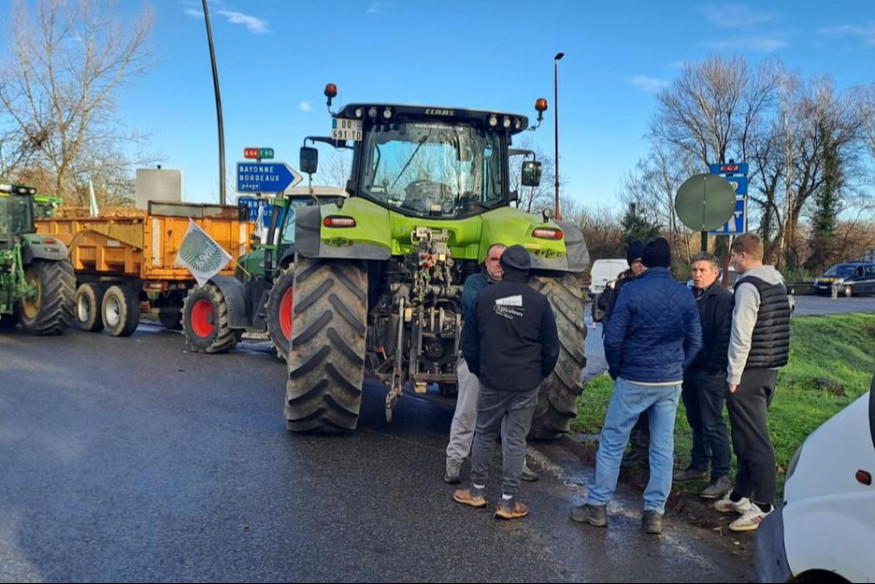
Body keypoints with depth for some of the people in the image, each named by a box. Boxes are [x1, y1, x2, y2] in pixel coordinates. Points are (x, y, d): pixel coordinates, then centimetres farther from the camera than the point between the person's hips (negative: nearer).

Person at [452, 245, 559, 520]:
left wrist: (478, 370, 15)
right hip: (526, 384, -1)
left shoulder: (484, 297, -4)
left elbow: (468, 342, 1)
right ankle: (508, 502, 12)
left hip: (491, 381, 1)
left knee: (484, 434, 16)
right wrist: (541, 374, 13)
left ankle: (477, 491, 26)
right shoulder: (539, 301, -6)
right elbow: (551, 347, -2)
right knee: (515, 440, 6)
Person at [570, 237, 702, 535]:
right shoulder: (684, 295, 3)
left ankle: (597, 505, 12)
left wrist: (616, 369, 3)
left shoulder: (632, 291, -11)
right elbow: (695, 340, 7)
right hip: (671, 383, 4)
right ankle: (654, 512, 15)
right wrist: (677, 368, 15)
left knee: (612, 442, 6)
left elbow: (613, 338, -12)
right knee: (663, 448, 10)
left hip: (634, 380, -4)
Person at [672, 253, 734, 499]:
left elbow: (725, 337, -18)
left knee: (713, 425, -4)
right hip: (690, 369, 8)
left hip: (710, 371, -8)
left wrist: (713, 367, -18)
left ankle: (722, 477, 3)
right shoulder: (690, 296, 13)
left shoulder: (723, 298, -12)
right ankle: (699, 465, 29)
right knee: (696, 422, 17)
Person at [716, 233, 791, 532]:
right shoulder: (778, 282, 13)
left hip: (750, 372, -10)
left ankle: (764, 506, -2)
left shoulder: (749, 286, -16)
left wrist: (733, 376, -14)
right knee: (748, 435, 17)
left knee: (754, 439, -6)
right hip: (771, 369, 10)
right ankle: (741, 495, 27)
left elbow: (741, 336, -20)